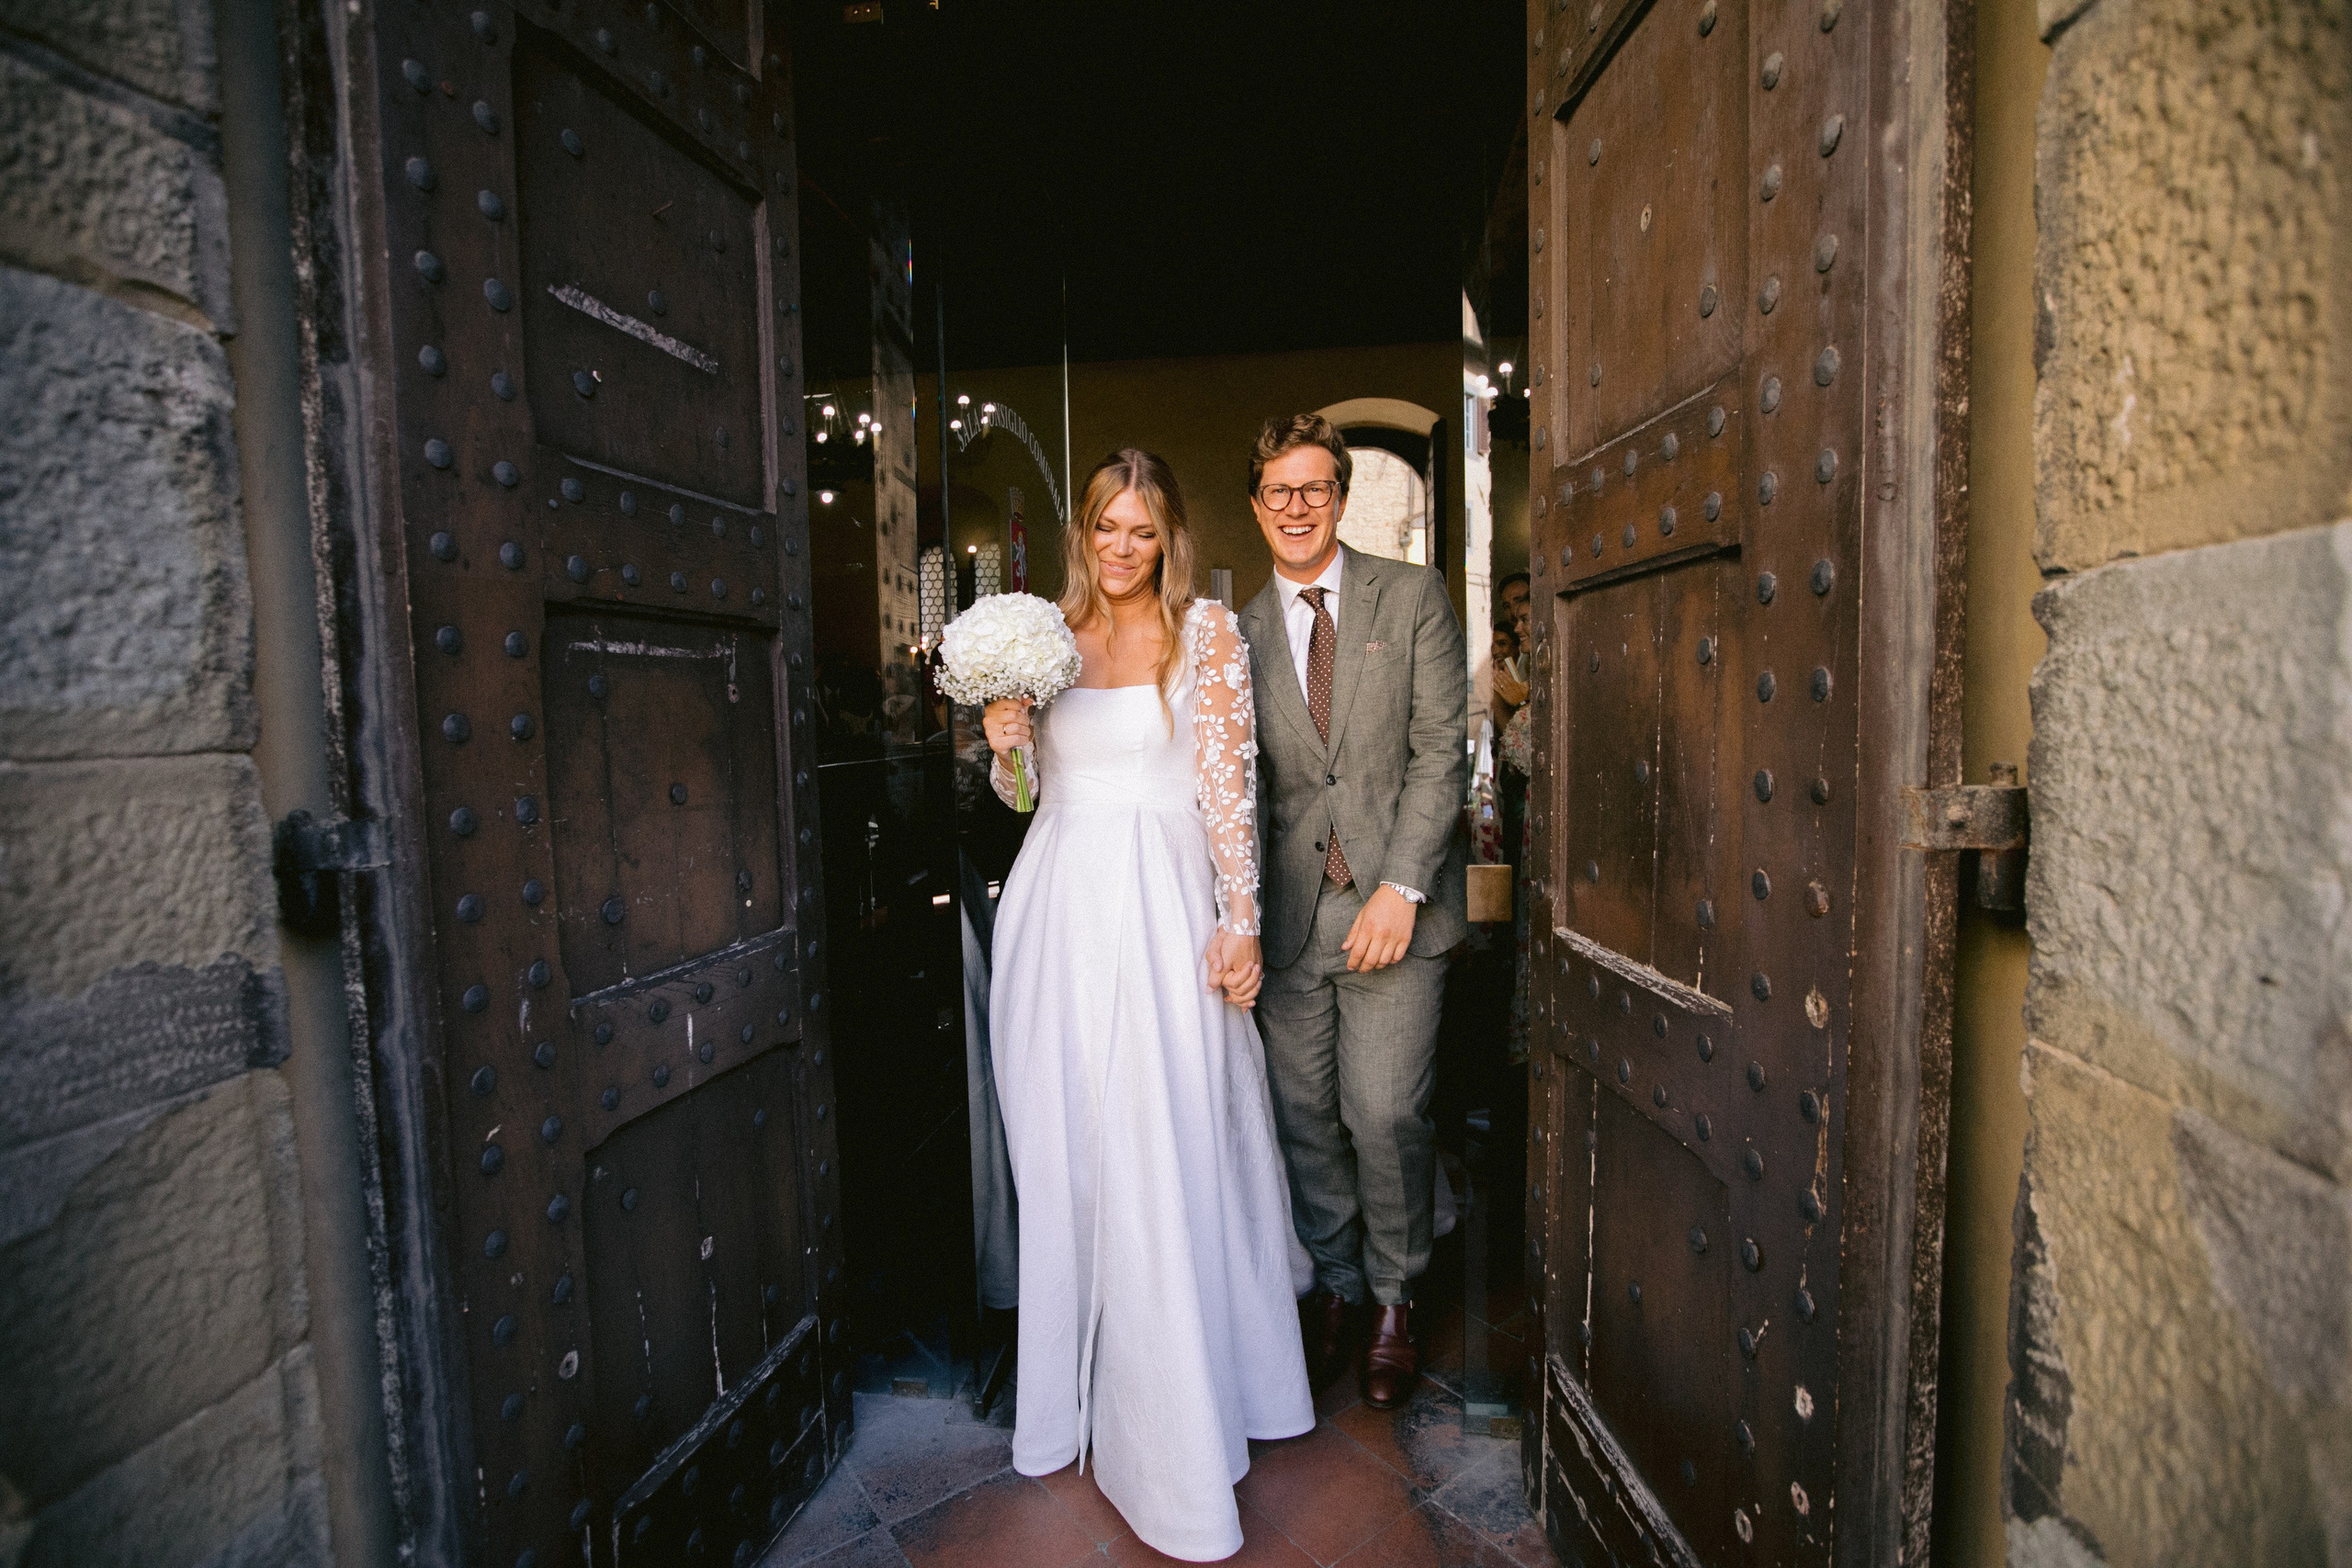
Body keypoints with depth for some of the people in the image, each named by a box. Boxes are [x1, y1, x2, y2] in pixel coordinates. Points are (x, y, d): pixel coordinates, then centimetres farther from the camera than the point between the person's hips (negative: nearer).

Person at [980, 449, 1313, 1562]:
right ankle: (1075, 1395, 33)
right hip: (1058, 907, 4)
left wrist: (1240, 922, -8)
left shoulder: (1207, 631, 3)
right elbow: (1025, 795, 16)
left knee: (1166, 1159, -2)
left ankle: (1171, 1447, 15)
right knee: (1065, 1158, 11)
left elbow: (1229, 783, -2)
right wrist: (1006, 743, -6)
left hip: (1163, 906, -3)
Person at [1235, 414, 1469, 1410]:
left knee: (1384, 1114, -4)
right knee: (1304, 1116, 8)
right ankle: (1334, 1286, 31)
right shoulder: (1240, 633, 10)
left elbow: (1441, 751, -3)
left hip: (1394, 902, -2)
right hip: (1290, 910, 3)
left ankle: (1392, 1298, 22)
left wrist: (1401, 888, -11)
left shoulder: (1412, 597, 3)